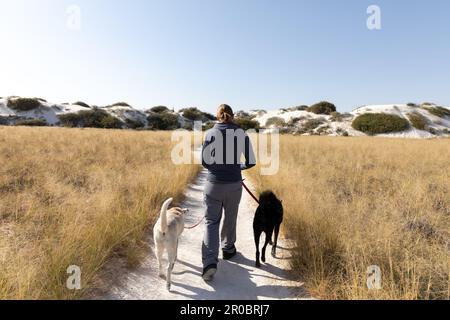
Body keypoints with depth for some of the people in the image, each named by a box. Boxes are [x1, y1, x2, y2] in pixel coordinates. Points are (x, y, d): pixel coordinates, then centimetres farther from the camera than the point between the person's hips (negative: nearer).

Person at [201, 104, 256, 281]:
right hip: (234, 185, 1)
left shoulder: (211, 133, -4)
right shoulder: (242, 134, -3)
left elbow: (205, 162, -1)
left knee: (211, 221, 8)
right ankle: (228, 249, 42)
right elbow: (251, 162, 0)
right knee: (230, 218, 21)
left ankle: (210, 262, -4)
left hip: (214, 184, -1)